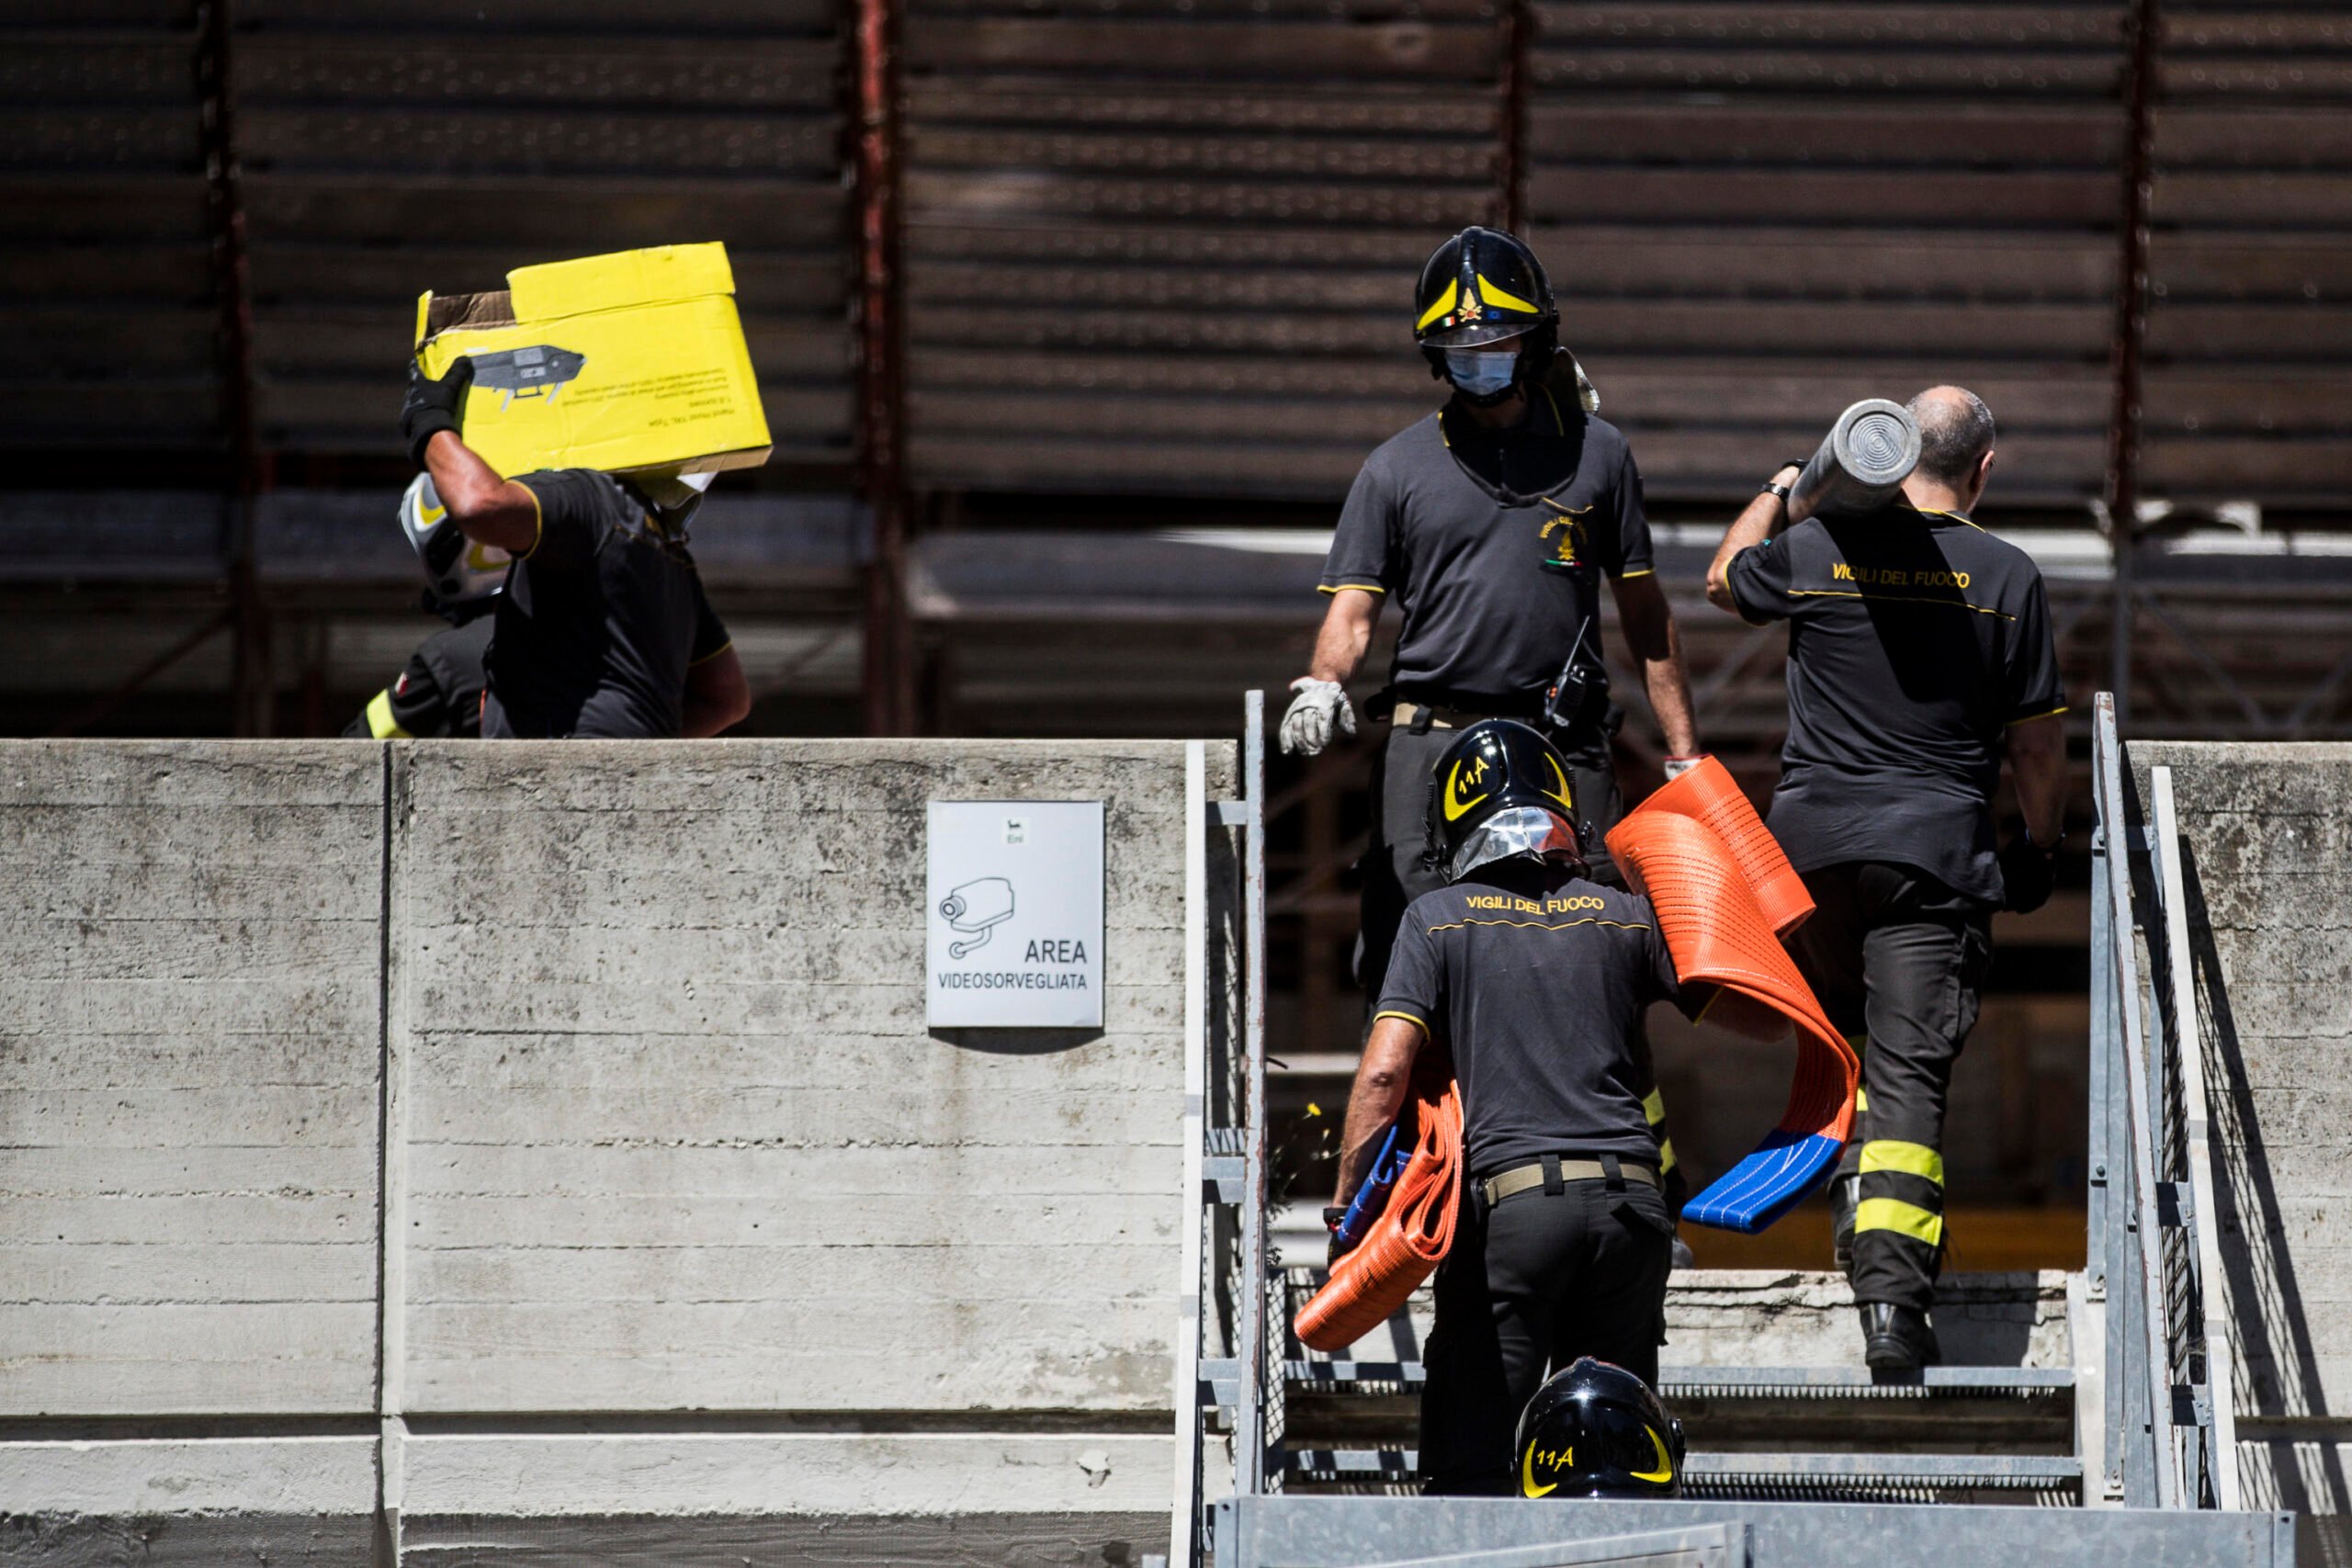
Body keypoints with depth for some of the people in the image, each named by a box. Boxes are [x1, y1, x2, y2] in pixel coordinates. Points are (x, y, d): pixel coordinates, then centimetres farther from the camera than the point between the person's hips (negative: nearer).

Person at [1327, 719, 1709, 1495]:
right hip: (1632, 1199, 3)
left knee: (1472, 1463, -1)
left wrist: (1345, 1211, 4)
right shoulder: (1625, 915, 14)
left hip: (1512, 1198, -3)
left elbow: (1385, 1073, -2)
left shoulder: (1440, 917, 7)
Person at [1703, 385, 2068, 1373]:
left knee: (1837, 1042, 22)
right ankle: (1894, 1292, -18)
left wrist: (1776, 495, 39)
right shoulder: (2007, 577, -3)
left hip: (1813, 839, 2)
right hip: (1936, 849, -2)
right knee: (1909, 1072, -6)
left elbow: (1724, 581, 24)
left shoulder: (1815, 550, 0)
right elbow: (2037, 744, 2)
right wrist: (2037, 848, 17)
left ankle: (1865, 1236, 21)